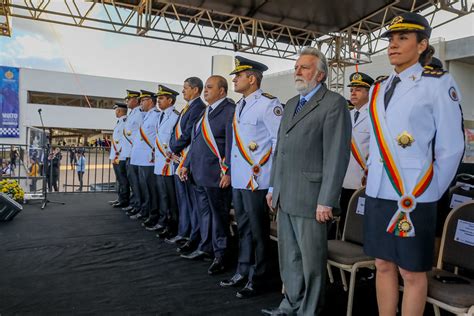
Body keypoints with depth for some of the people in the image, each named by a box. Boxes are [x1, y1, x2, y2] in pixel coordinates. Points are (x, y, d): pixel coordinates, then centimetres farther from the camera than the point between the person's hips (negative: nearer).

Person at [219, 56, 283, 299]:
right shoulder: (240, 105, 14)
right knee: (243, 228, 18)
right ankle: (243, 272, 34)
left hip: (257, 179, -8)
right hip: (238, 178, 9)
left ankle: (256, 279, 21)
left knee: (257, 230, 5)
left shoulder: (268, 104, -13)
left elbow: (281, 140, -15)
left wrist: (273, 173, -13)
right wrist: (231, 169, 17)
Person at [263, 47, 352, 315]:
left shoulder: (334, 103, -7)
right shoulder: (291, 104, 18)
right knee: (289, 256, 19)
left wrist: (326, 201, -17)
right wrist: (273, 187, 16)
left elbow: (337, 155, -14)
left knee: (311, 260, 6)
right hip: (285, 197, 8)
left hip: (310, 199, -7)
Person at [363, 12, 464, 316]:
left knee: (412, 273, 7)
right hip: (377, 194, 6)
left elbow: (452, 148, -6)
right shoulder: (378, 89, 11)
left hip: (414, 197, -5)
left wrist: (428, 193, -3)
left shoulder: (438, 84, -5)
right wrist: (374, 178, 12)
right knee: (383, 265, 15)